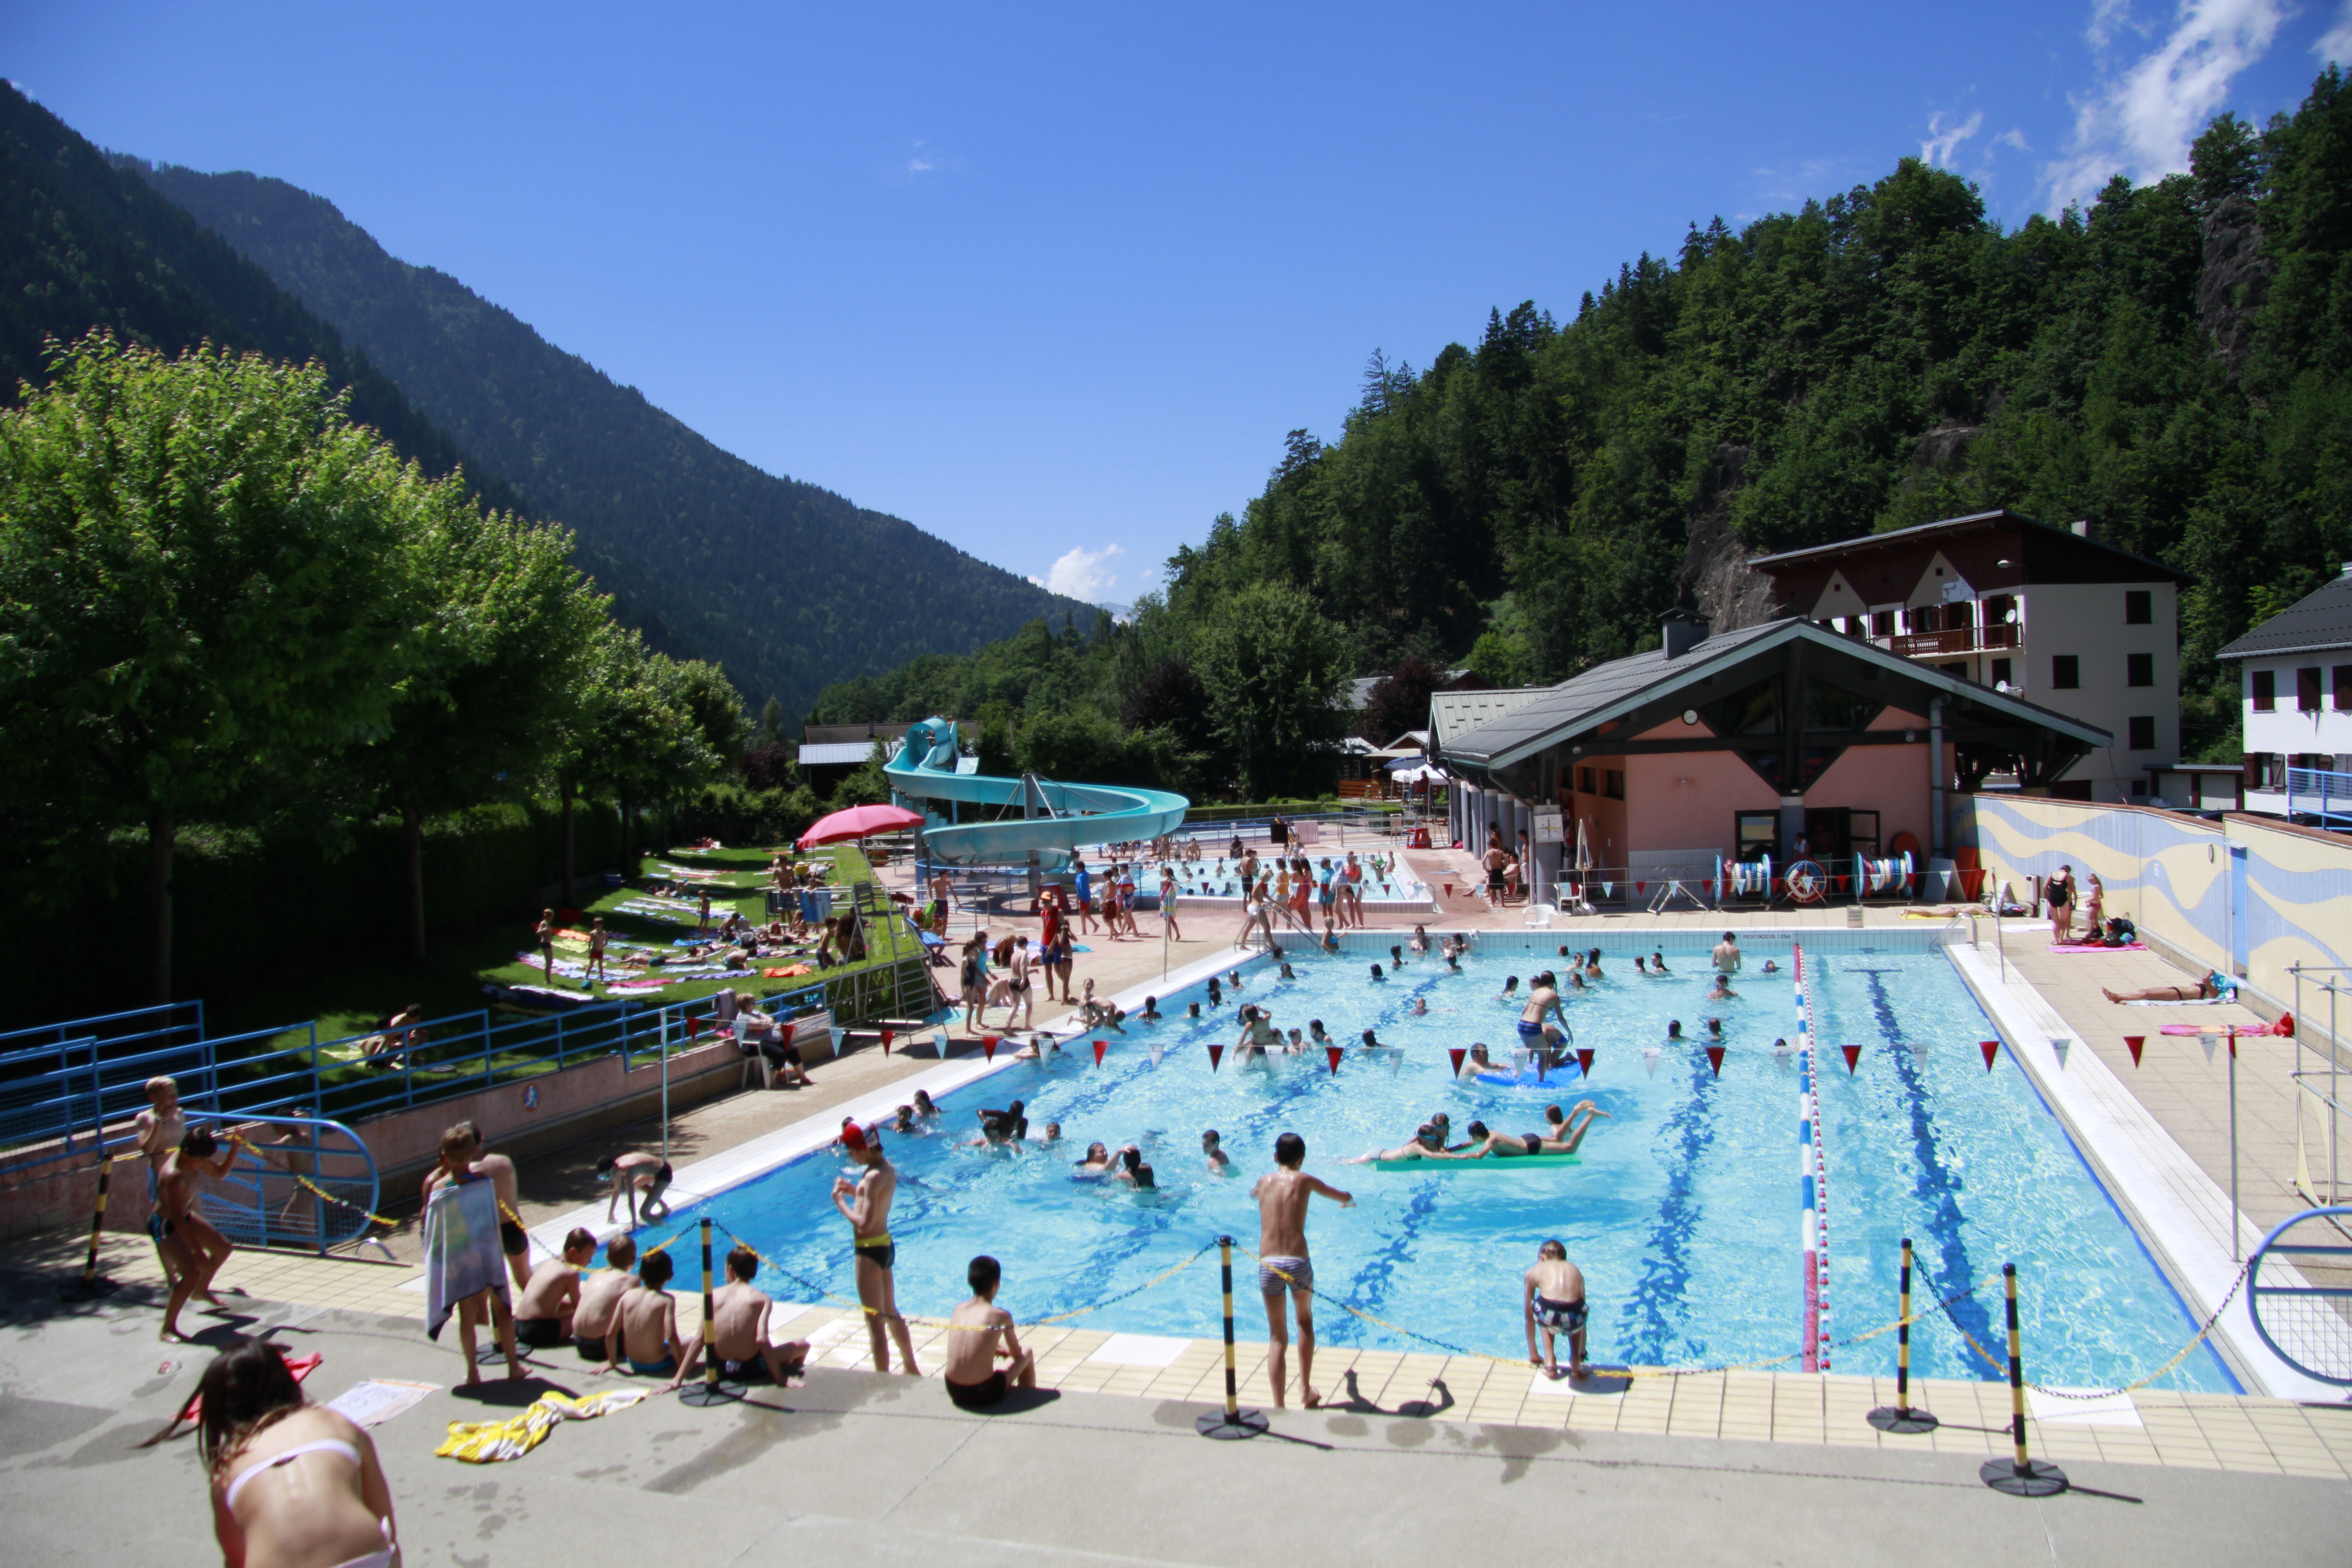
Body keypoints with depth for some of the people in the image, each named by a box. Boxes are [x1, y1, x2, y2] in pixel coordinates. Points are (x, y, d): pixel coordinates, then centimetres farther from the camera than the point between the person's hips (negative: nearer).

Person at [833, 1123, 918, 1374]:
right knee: (890, 1312, 24)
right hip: (886, 1245, 10)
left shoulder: (874, 1177, -24)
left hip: (870, 1250, -10)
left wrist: (840, 1201, -16)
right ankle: (912, 1369, 36)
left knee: (875, 1321, -1)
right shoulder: (888, 1167, 5)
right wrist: (853, 1191, 5)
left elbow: (864, 1224, -27)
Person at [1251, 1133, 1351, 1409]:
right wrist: (1347, 1202, 44)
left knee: (1277, 1338, 9)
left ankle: (1278, 1405, 1)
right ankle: (1306, 1389, 26)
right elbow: (1345, 1198, 20)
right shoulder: (1304, 1181, 6)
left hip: (1267, 1264, 1)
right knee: (1305, 1321, 25)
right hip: (1297, 1262, -1)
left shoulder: (1265, 1180, 13)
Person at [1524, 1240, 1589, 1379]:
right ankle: (1576, 1362, 27)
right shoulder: (1575, 1270, 34)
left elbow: (1529, 1317, 36)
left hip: (1548, 1316, -2)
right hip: (1572, 1320, 2)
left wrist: (1533, 1354, 48)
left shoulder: (1534, 1272, 28)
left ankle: (1549, 1362, 25)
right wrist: (1583, 1354, 60)